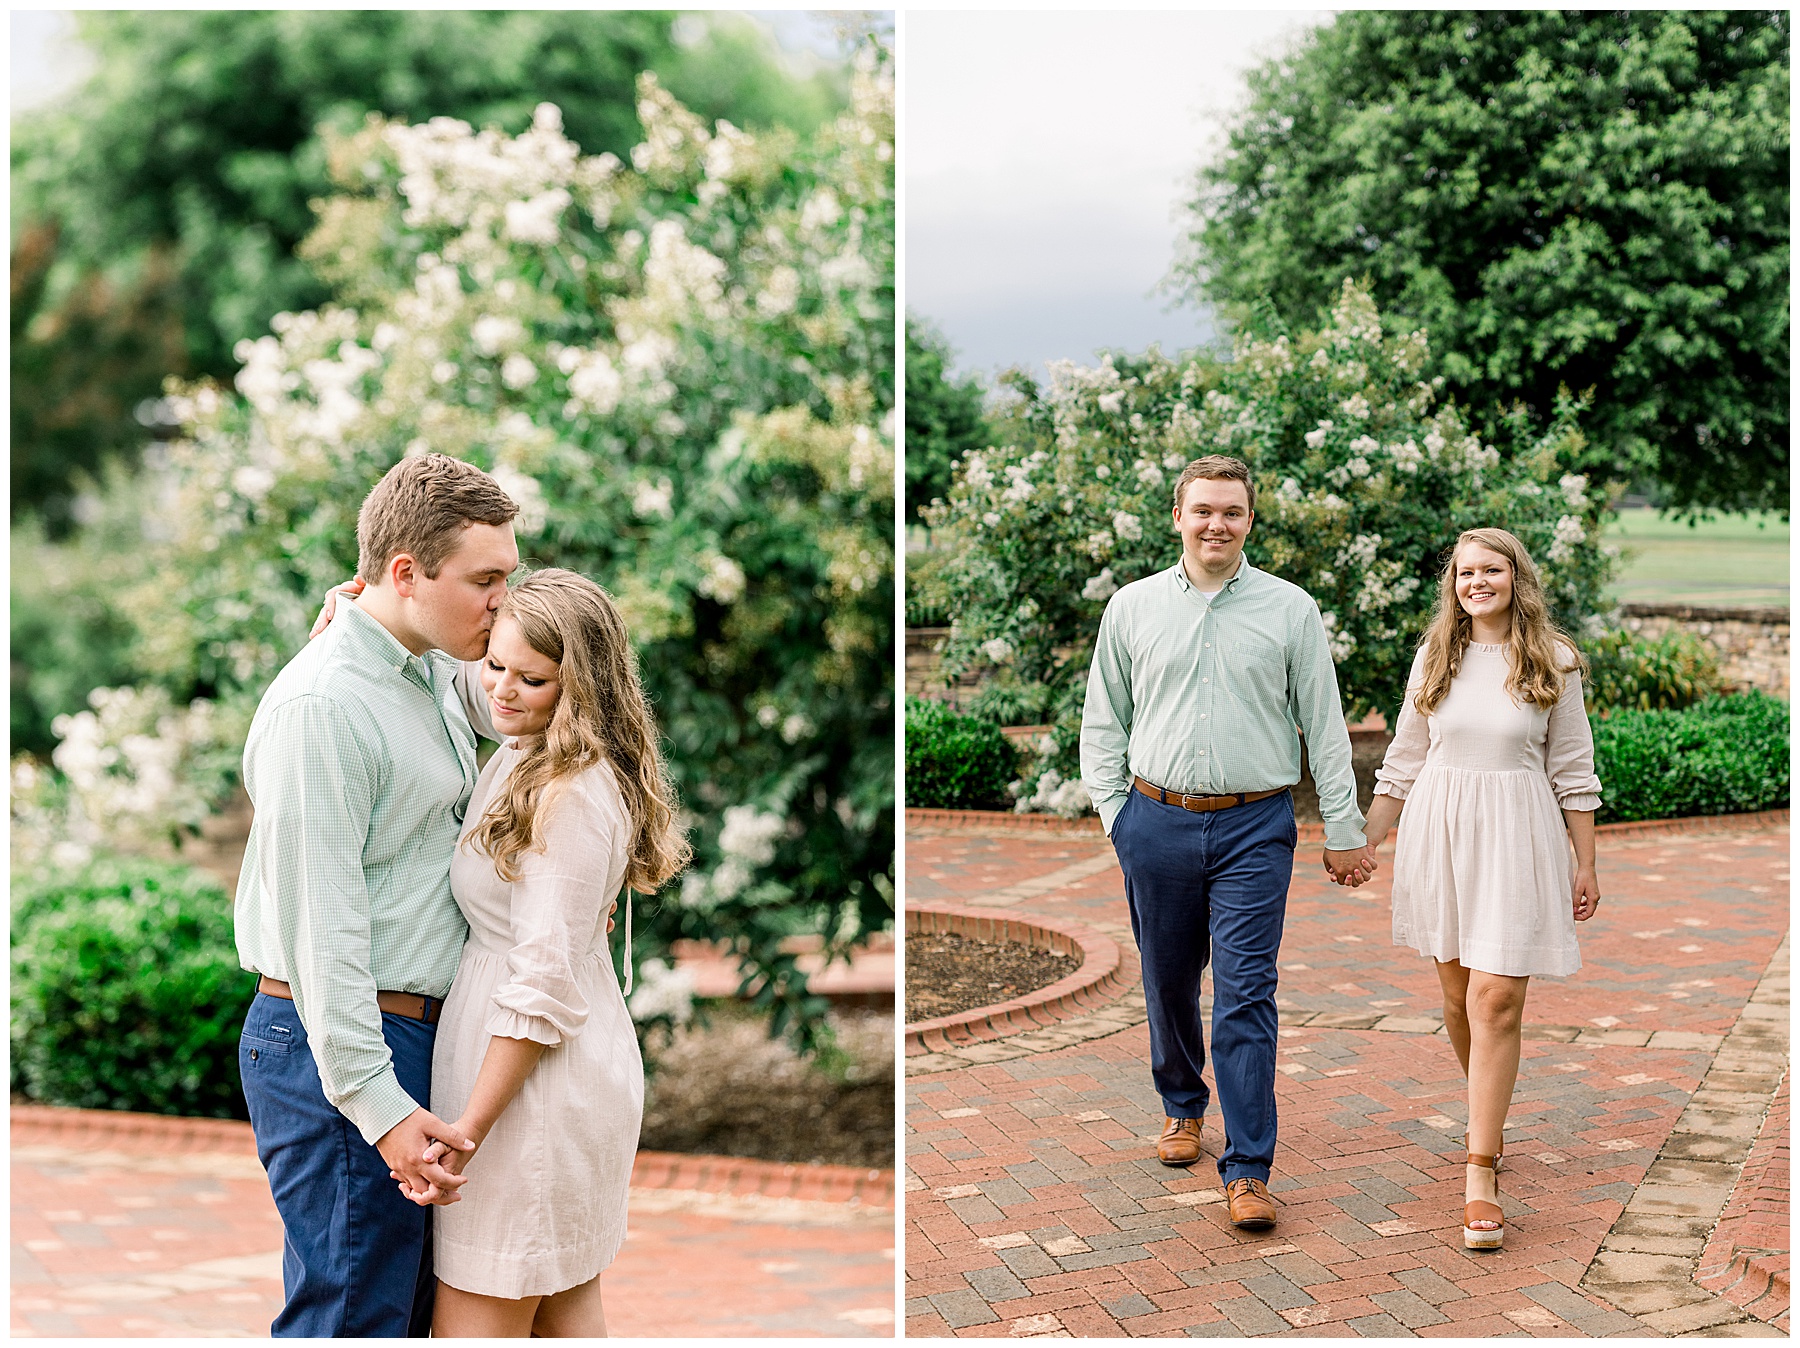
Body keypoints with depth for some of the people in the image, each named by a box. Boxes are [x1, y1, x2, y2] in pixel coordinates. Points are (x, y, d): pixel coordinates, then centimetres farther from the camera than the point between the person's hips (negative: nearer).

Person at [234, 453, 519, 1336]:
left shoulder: (439, 675, 11)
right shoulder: (321, 706, -18)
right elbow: (320, 926, -21)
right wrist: (377, 1101, -22)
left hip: (414, 1031, 9)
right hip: (336, 1044, -9)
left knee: (411, 1305, 15)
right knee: (352, 1315, -4)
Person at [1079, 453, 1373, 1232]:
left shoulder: (1290, 610, 2)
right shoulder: (1133, 608, 5)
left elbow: (1324, 726, 6)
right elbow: (1102, 723, 12)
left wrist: (1344, 832, 5)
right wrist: (1115, 814, 3)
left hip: (1255, 826, -2)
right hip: (1157, 822, 2)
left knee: (1246, 997, -8)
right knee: (1169, 984, 14)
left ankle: (1248, 1172, -6)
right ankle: (1181, 1105, 39)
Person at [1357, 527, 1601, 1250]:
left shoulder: (1553, 662, 0)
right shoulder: (1435, 657, 7)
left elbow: (1572, 771, 4)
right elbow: (1404, 760, 12)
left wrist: (1586, 863, 5)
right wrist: (1364, 840, 10)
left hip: (1515, 838, -3)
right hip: (1437, 832, 3)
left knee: (1496, 1001, -10)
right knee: (1458, 996, 11)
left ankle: (1480, 1175, -8)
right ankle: (1486, 1114, 37)